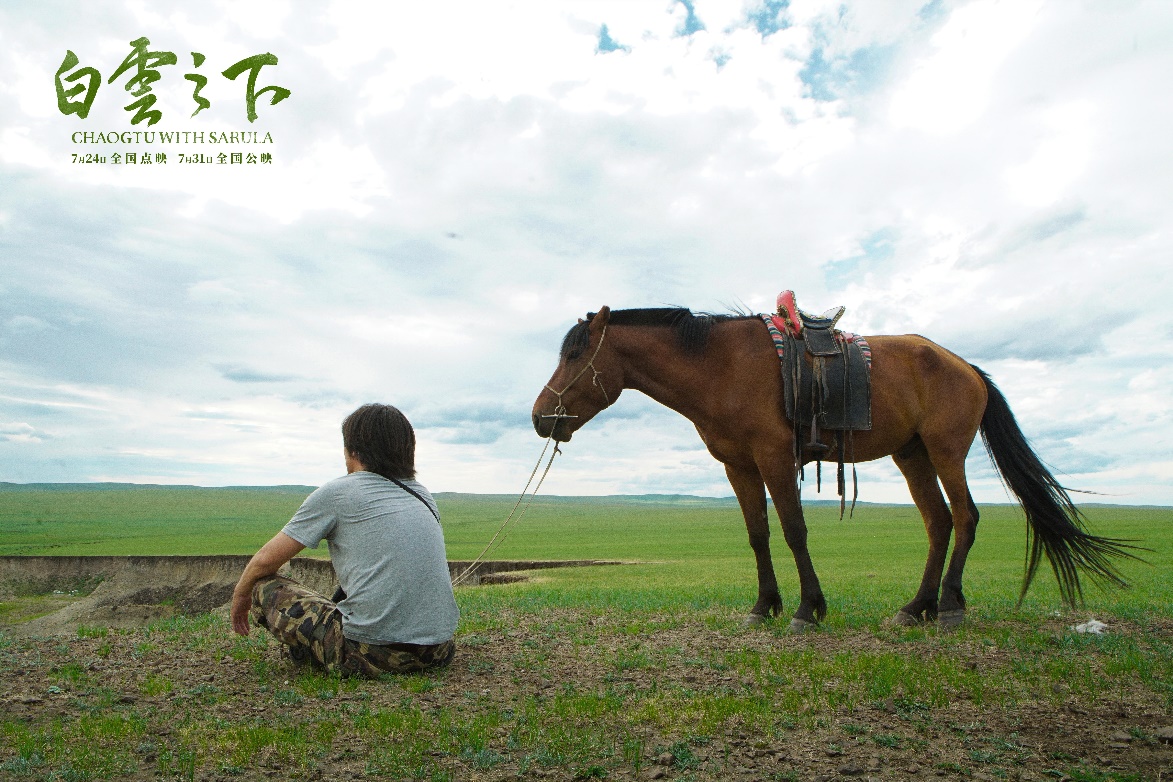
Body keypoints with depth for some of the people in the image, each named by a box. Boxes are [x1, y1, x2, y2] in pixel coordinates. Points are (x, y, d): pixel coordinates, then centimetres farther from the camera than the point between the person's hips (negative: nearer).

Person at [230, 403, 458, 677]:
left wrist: (240, 596, 29)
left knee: (265, 587, 8)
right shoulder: (422, 494, 15)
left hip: (374, 654, -7)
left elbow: (265, 561, 7)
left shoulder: (336, 493, -2)